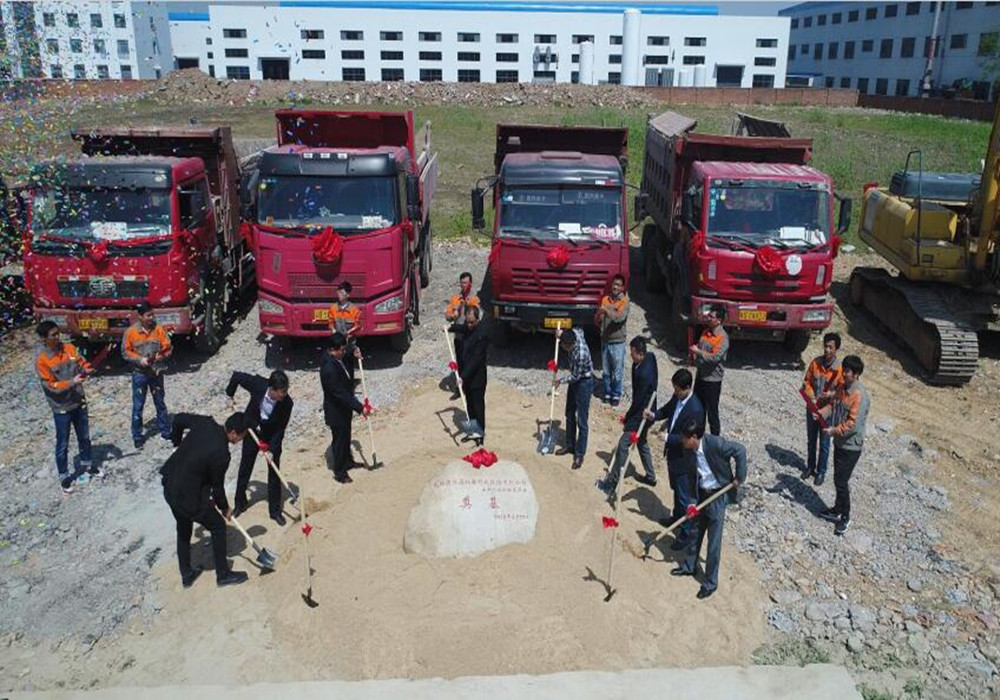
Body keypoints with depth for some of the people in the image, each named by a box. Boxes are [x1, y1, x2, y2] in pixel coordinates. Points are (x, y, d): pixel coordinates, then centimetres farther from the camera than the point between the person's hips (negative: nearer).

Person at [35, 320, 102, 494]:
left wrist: (87, 370, -19)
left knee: (84, 437, 19)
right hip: (61, 408, -5)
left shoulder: (69, 348, -3)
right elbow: (51, 385, -18)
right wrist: (71, 382, -31)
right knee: (62, 444, 7)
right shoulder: (41, 360, -17)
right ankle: (64, 476, 21)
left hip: (79, 402, 5)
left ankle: (87, 465, 38)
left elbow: (82, 362, 4)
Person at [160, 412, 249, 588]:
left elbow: (179, 418, 9)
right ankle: (223, 574, 26)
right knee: (218, 526, 12)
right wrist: (224, 508, 6)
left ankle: (186, 575, 41)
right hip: (188, 496, -8)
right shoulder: (221, 454, -26)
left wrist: (177, 442, 27)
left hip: (170, 486, 8)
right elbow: (217, 486, -12)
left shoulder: (205, 423, -9)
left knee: (183, 530, 26)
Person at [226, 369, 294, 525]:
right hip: (252, 430, 1)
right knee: (245, 468, 13)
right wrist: (230, 395, 0)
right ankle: (239, 503, 32)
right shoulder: (257, 384, -31)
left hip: (272, 436, -1)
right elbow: (236, 376, -12)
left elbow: (280, 429, -20)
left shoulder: (287, 403, -31)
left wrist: (272, 449, -24)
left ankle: (275, 510, 15)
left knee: (274, 472, 2)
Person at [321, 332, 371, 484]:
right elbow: (340, 393, -32)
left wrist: (354, 356, -1)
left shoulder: (337, 359, -6)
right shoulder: (329, 369, -34)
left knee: (346, 436, 26)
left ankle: (347, 461, 47)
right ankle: (339, 473, 26)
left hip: (344, 408, 9)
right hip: (336, 411, -9)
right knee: (340, 439, 8)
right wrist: (360, 408, -29)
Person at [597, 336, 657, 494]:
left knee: (623, 445, -4)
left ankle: (611, 483, 3)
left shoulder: (644, 374, -32)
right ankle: (650, 476, 39)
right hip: (645, 411, 10)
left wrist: (627, 416, -10)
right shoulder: (650, 357, -6)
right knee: (641, 442, 25)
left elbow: (638, 400, -22)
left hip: (641, 414, -10)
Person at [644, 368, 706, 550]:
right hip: (673, 453, 9)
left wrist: (669, 438, -31)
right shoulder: (677, 397, -5)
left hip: (684, 458, -8)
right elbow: (668, 409, 13)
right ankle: (677, 516, 48)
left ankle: (686, 533, 18)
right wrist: (655, 415, -7)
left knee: (685, 496, 5)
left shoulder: (695, 409, -30)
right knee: (676, 489, 28)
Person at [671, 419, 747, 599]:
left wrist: (740, 477, -17)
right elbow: (693, 474, 2)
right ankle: (689, 566, 40)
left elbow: (740, 450, -21)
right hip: (702, 494, 6)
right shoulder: (688, 450, -7)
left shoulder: (715, 443, -27)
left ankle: (711, 582, 15)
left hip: (719, 494, -6)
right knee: (696, 532, 20)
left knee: (714, 540, 1)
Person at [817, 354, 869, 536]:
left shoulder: (859, 395, -25)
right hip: (839, 442, 8)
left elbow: (853, 424, -26)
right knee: (839, 479, 20)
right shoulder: (842, 387, 2)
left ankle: (845, 517, 16)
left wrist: (834, 431, -25)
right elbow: (833, 404, 13)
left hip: (851, 446, -8)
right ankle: (838, 509, 36)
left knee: (841, 481, 0)